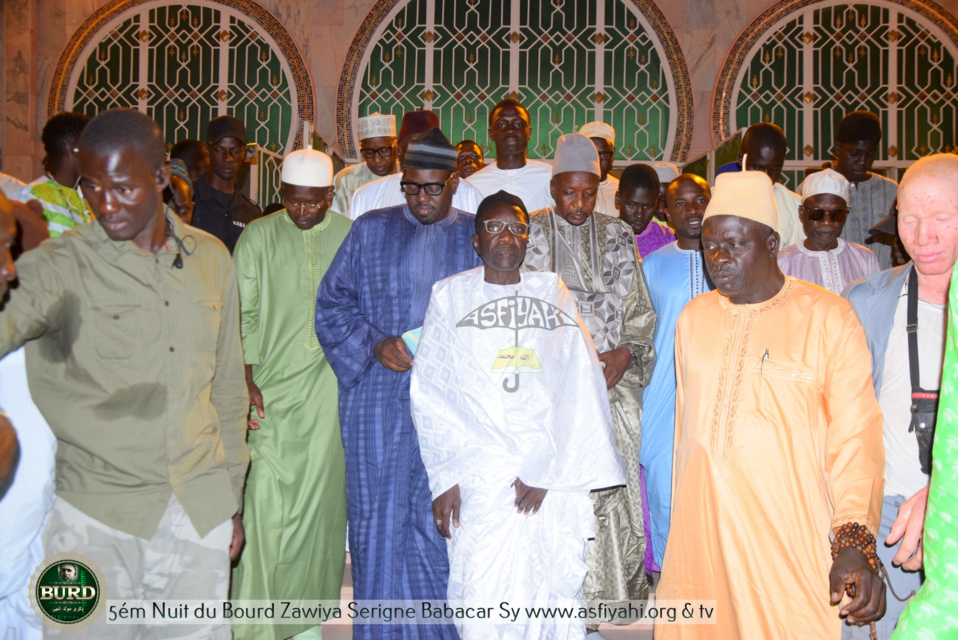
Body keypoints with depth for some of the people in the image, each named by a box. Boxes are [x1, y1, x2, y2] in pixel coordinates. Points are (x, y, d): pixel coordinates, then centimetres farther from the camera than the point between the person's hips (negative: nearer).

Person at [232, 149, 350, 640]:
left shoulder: (352, 237, 6)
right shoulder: (258, 237, 5)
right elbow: (242, 315, 4)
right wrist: (247, 381, -4)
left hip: (331, 389, 1)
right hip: (272, 389, -1)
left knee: (319, 498, 6)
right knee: (266, 500, -5)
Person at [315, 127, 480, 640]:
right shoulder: (370, 231, 9)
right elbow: (332, 304, 7)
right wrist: (375, 343, -9)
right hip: (379, 400, 1)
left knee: (440, 522, 0)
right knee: (379, 520, 5)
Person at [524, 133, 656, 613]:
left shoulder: (617, 237, 12)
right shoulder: (531, 235, 5)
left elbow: (638, 307, 12)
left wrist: (626, 352, -6)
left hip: (614, 378, 2)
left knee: (615, 484, 0)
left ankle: (617, 593, 12)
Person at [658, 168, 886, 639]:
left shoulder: (827, 317, -3)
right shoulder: (694, 317, 11)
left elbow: (854, 435, -8)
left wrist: (855, 543, -16)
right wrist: (681, 521, 13)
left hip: (790, 541, -4)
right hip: (700, 531, 4)